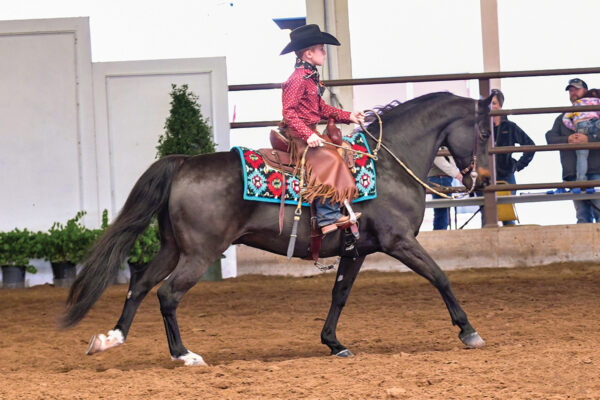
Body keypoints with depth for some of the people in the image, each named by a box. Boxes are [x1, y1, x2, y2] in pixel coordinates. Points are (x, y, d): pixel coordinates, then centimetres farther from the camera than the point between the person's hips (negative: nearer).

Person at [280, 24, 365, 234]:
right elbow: (288, 112, -21)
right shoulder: (298, 79, -15)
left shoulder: (311, 78, 16)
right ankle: (328, 217, -28)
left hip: (310, 132, 11)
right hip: (299, 135, -11)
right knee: (327, 160, -25)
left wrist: (348, 116, 14)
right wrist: (307, 135, -29)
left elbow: (322, 108, 23)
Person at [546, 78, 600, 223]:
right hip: (573, 173, 3)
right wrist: (568, 139, -8)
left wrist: (588, 140, -16)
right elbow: (550, 138, 9)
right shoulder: (562, 118, 24)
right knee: (582, 216, -2)